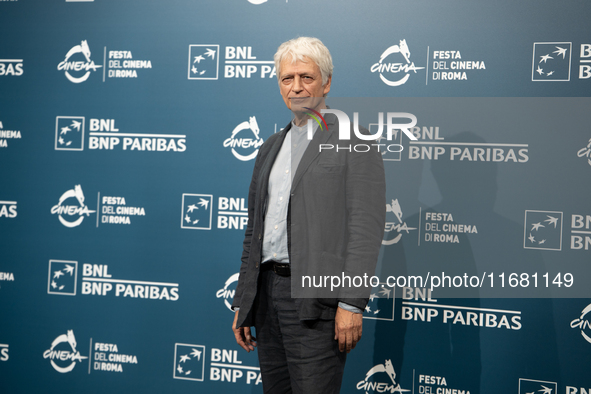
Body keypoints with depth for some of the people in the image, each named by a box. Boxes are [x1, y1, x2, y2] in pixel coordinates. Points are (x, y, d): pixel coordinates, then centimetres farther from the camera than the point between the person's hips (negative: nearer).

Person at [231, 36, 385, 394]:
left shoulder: (353, 140, -2)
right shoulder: (271, 147, 19)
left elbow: (366, 227, -11)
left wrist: (352, 303, -18)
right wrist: (242, 303, 16)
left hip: (317, 299, -6)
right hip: (267, 294, 7)